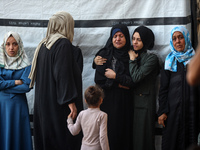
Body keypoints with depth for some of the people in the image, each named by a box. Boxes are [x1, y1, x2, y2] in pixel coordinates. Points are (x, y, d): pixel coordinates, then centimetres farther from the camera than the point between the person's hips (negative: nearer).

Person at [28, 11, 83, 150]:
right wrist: (70, 102, -21)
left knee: (46, 136, 12)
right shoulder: (64, 44, -14)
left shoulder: (43, 45, 10)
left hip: (43, 101, 8)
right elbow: (64, 75, -21)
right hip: (58, 103, -8)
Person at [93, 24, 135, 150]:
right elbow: (99, 79, -4)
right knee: (108, 132, -3)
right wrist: (118, 84, -8)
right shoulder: (104, 55, 3)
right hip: (107, 101, -1)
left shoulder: (131, 56, 5)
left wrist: (115, 76, -8)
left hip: (125, 102, 1)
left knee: (124, 133, 1)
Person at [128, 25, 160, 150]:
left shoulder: (151, 58, -7)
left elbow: (136, 77, -17)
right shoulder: (131, 54, 13)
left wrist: (132, 60, -7)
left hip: (145, 103, -6)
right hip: (132, 101, 6)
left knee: (142, 137, -3)